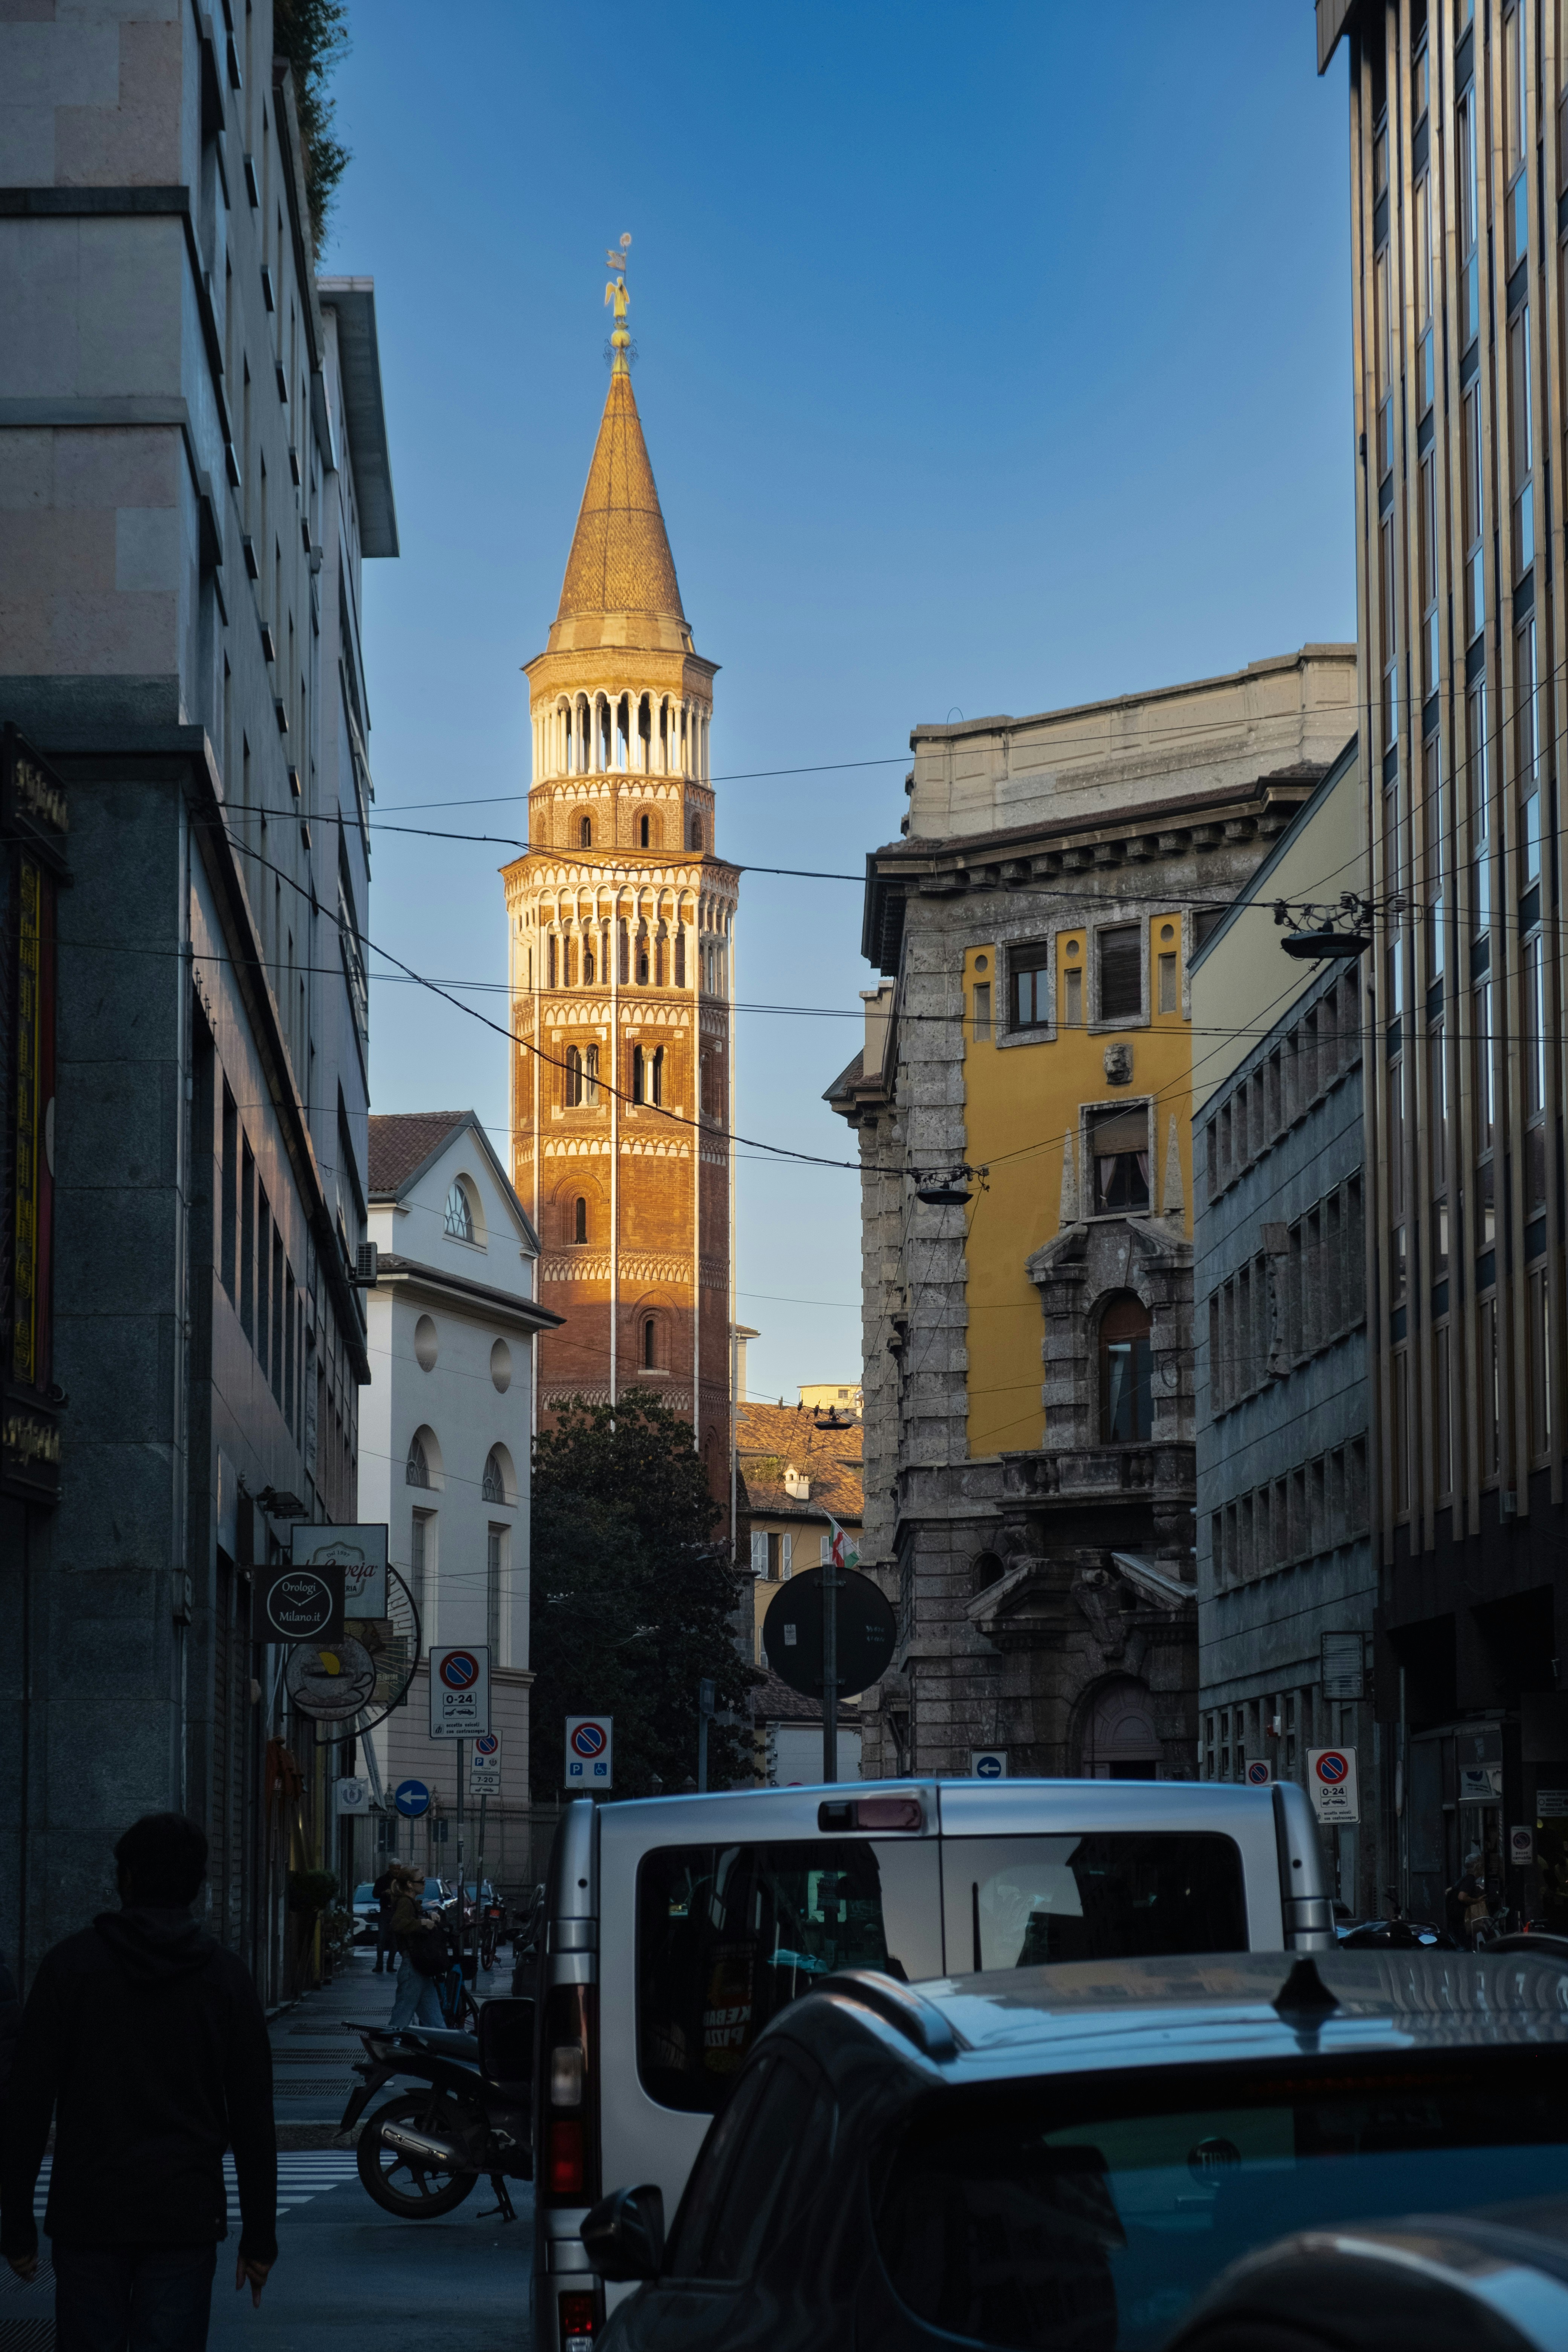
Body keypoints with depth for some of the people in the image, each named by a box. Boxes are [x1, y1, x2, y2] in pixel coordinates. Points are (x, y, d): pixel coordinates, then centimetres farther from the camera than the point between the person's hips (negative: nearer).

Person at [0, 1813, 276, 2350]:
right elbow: (252, 2119, 2)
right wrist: (260, 2236, 8)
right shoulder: (226, 1976, 2)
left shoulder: (69, 1964, 0)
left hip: (86, 2215, 0)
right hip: (186, 2218, 0)